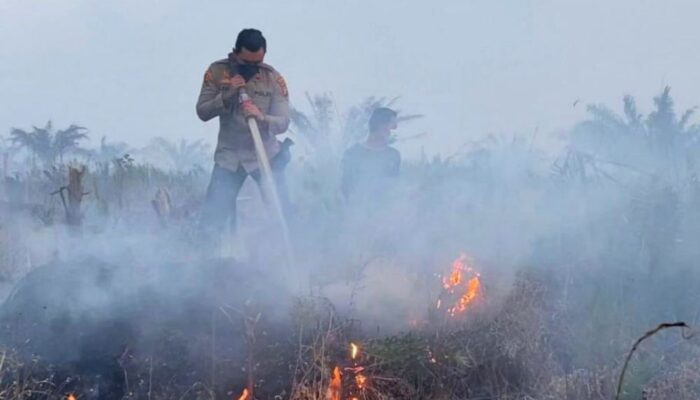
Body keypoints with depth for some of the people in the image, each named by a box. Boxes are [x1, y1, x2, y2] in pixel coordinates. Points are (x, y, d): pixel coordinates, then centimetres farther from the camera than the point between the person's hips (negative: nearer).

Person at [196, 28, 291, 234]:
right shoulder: (217, 72, -6)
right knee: (212, 219, -1)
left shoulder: (273, 79, -10)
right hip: (228, 156, 1)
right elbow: (202, 112, -8)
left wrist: (261, 118, -36)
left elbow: (283, 122, -15)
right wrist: (228, 94, -24)